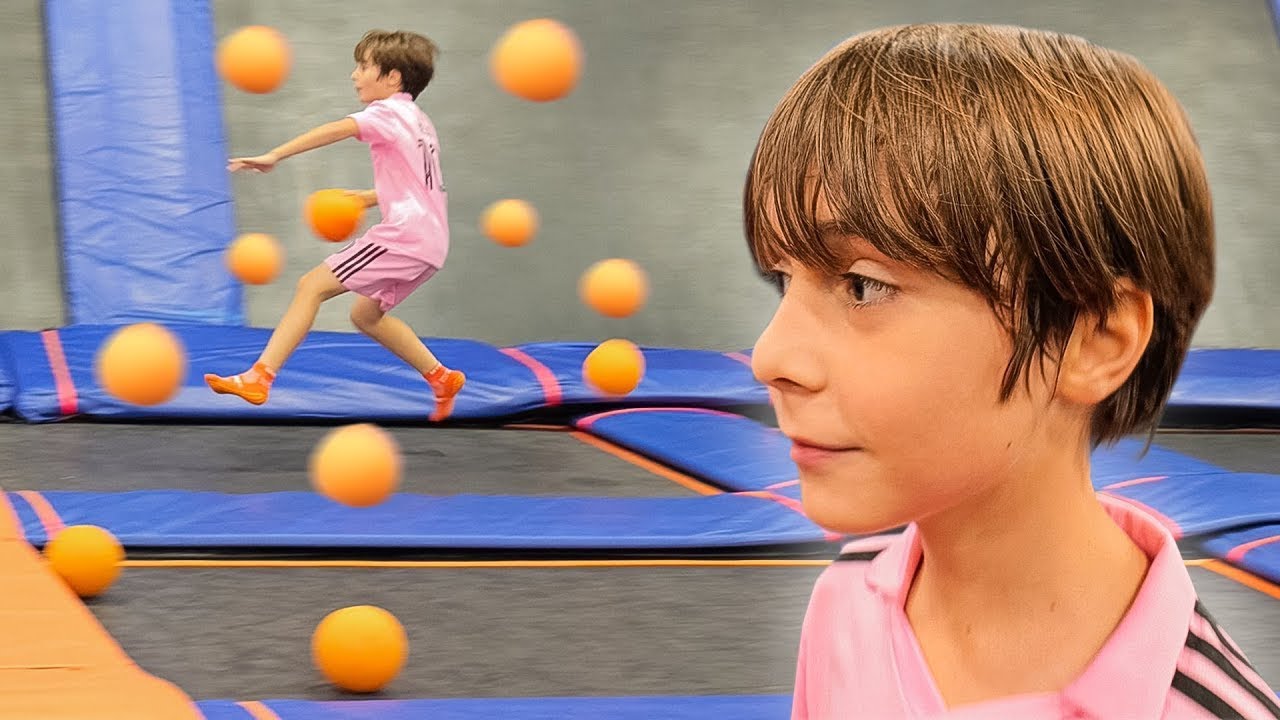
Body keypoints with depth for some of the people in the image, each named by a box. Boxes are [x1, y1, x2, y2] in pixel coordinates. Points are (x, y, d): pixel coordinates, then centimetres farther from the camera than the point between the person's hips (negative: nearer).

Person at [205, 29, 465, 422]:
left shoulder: (389, 112, -6)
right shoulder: (418, 121, 22)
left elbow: (338, 129, -24)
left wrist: (274, 156, -33)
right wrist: (366, 198, 22)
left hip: (405, 235, -9)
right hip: (429, 240, 9)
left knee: (311, 286, -11)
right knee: (365, 315, 24)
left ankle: (259, 377, -18)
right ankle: (442, 378, 26)